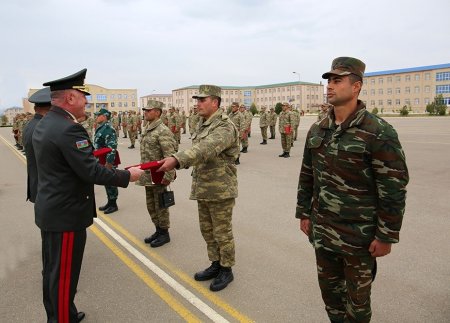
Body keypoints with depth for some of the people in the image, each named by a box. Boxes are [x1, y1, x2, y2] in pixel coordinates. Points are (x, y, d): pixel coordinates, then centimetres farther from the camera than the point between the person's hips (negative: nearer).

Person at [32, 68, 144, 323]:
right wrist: (127, 176, -15)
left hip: (49, 210, 10)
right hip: (67, 215, -10)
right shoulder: (69, 129, -24)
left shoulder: (44, 124, 7)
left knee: (53, 271, 22)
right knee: (65, 275, 4)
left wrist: (90, 154, 18)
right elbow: (91, 171, -26)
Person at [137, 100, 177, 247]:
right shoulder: (146, 129, 11)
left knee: (160, 206, 5)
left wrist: (168, 177, -23)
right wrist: (142, 172, 19)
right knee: (151, 206, 18)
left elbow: (170, 156, -22)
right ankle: (158, 230, 34)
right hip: (147, 176, 9)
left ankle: (164, 234, 21)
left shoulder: (163, 131, -17)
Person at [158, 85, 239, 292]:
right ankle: (215, 265, 36)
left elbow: (204, 150, -37)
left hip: (220, 190, -9)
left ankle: (226, 270, 24)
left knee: (222, 233, 5)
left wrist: (176, 160, -49)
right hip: (203, 189, 9)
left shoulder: (225, 127, -20)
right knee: (207, 230, 18)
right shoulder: (203, 123, 10)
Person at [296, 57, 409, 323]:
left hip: (359, 235, -5)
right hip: (322, 230, 6)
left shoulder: (379, 133, -16)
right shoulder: (317, 130, 3)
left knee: (357, 298, 14)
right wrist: (304, 213, 9)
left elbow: (394, 189, -15)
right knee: (329, 287, 21)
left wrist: (386, 236, -13)